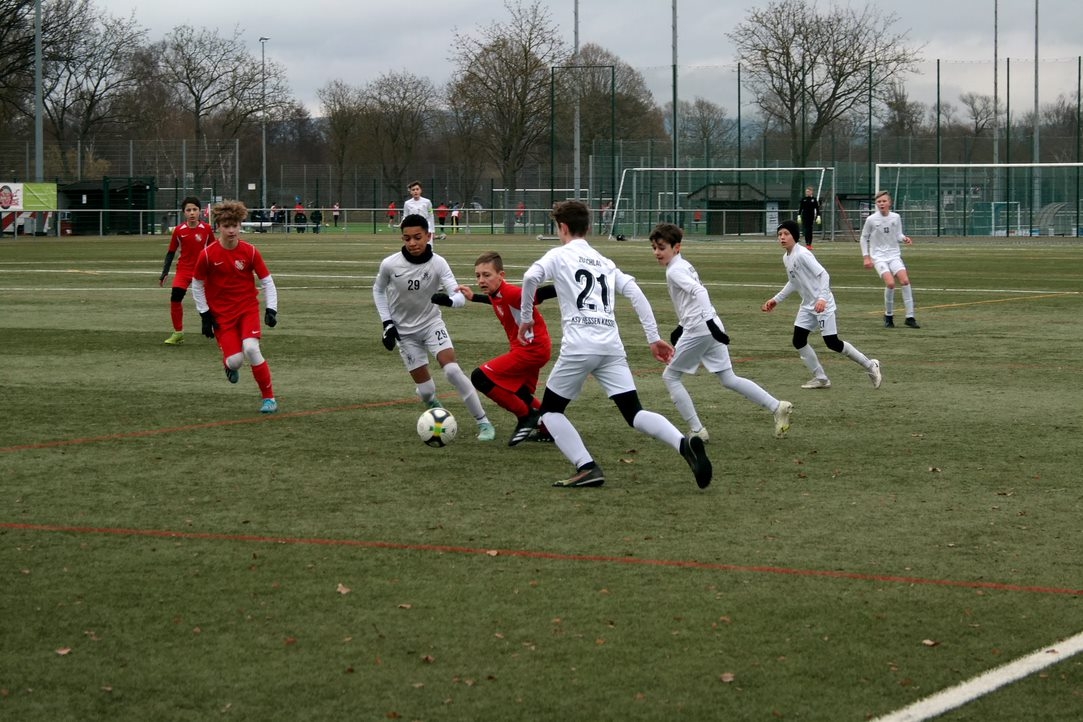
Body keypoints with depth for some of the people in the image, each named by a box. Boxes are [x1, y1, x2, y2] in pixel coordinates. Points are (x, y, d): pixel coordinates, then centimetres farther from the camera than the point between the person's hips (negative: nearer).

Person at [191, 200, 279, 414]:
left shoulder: (250, 251, -8)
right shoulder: (208, 254, -10)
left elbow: (267, 281, 1)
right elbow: (197, 285, 3)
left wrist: (271, 309, -9)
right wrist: (205, 314, 0)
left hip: (248, 308, 0)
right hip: (221, 314, 0)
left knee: (251, 348, -24)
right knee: (235, 359, -15)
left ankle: (269, 398, -9)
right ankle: (230, 366, 28)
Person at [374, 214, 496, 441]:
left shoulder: (438, 264, -20)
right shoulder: (389, 265, -17)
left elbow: (460, 297, -28)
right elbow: (378, 290, 4)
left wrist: (449, 300, -51)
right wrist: (387, 323, -4)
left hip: (431, 323, -1)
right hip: (404, 331, 1)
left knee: (452, 370, -23)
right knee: (426, 391, -3)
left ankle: (483, 422, -11)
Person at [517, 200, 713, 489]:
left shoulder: (559, 255, 9)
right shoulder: (605, 262, 24)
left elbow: (531, 277, -10)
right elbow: (636, 295, 14)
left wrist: (526, 318, 2)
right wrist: (654, 339, 13)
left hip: (578, 347, -5)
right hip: (612, 346, 5)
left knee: (550, 411, 12)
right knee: (635, 413, 0)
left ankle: (587, 468, -7)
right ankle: (684, 444, -27)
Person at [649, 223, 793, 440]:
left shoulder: (674, 271, -10)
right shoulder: (684, 266, 20)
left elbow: (699, 292, -26)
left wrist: (710, 322, -34)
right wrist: (681, 328, 29)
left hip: (698, 331, -9)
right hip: (710, 329, 9)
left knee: (670, 376, 4)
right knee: (729, 379, 12)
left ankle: (697, 431, 0)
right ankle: (777, 407, 5)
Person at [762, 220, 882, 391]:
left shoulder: (802, 254, -19)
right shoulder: (786, 258, 9)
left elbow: (823, 274, -25)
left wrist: (822, 298, -36)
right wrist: (776, 299, 22)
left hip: (823, 304, -9)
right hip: (807, 305, 9)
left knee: (832, 343, -7)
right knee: (798, 341, 1)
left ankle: (869, 366, 9)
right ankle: (820, 378, 11)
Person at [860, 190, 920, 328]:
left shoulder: (896, 217, 1)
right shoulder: (871, 220, -5)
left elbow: (898, 235, 11)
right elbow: (864, 238, 6)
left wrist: (904, 238, -12)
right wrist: (866, 257, 3)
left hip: (894, 255, 3)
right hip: (879, 256, -3)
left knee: (905, 280, -17)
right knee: (890, 282, -23)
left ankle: (910, 317, -10)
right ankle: (888, 316, -3)